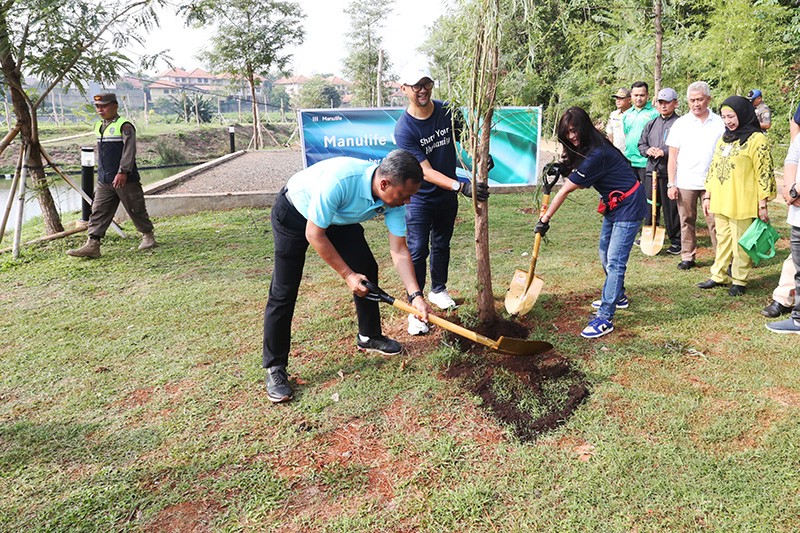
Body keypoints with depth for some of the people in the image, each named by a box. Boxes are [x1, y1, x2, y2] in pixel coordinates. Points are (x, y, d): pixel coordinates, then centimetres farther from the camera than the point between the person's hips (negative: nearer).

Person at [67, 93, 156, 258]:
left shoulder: (124, 126, -11)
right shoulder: (98, 126, 15)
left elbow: (129, 150, -19)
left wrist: (123, 172, -25)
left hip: (124, 179, -7)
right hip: (104, 180, 8)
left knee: (135, 209, 5)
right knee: (98, 212, 2)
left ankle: (148, 235, 24)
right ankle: (92, 245, 2)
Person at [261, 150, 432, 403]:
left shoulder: (393, 199, -21)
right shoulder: (339, 180, -41)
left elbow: (399, 251, -14)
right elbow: (314, 234, -29)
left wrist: (416, 295, -22)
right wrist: (348, 275, -23)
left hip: (338, 217, 6)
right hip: (294, 212, -6)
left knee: (367, 270, 2)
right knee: (283, 291, -8)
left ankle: (369, 336, 24)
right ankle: (274, 368, 4)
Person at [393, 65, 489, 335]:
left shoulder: (447, 111, -7)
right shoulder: (404, 128, -22)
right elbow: (426, 171, -27)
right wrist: (461, 186, -37)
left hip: (448, 196, 5)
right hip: (419, 198, -5)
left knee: (442, 245, 19)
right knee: (418, 251, -9)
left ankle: (438, 290, 39)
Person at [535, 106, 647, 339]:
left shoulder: (597, 154, -28)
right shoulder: (584, 149, 2)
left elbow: (566, 189, -24)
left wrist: (545, 219, -19)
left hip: (628, 206, -10)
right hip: (613, 205, 10)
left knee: (614, 261, -13)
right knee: (605, 254, 20)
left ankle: (605, 319, -13)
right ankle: (617, 296, 40)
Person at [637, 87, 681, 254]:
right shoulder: (651, 124, 15)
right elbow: (641, 143, 18)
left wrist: (665, 152, -21)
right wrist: (647, 150, -3)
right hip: (652, 171, 6)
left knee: (672, 208, 1)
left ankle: (676, 241, 12)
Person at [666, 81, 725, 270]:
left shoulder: (719, 123, 3)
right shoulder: (680, 124, 3)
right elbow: (672, 156, 3)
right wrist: (671, 184, -3)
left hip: (711, 182, 0)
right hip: (685, 183, 1)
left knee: (715, 221, 0)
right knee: (687, 221, 8)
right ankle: (688, 257, 18)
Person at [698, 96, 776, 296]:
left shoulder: (756, 139, -9)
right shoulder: (724, 139, 13)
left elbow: (764, 173, -11)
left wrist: (762, 204, -12)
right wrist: (708, 195, 15)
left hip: (742, 204, -6)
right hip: (720, 202, 6)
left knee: (741, 243, 4)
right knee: (723, 240, 15)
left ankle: (739, 281, 16)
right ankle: (718, 276, 25)